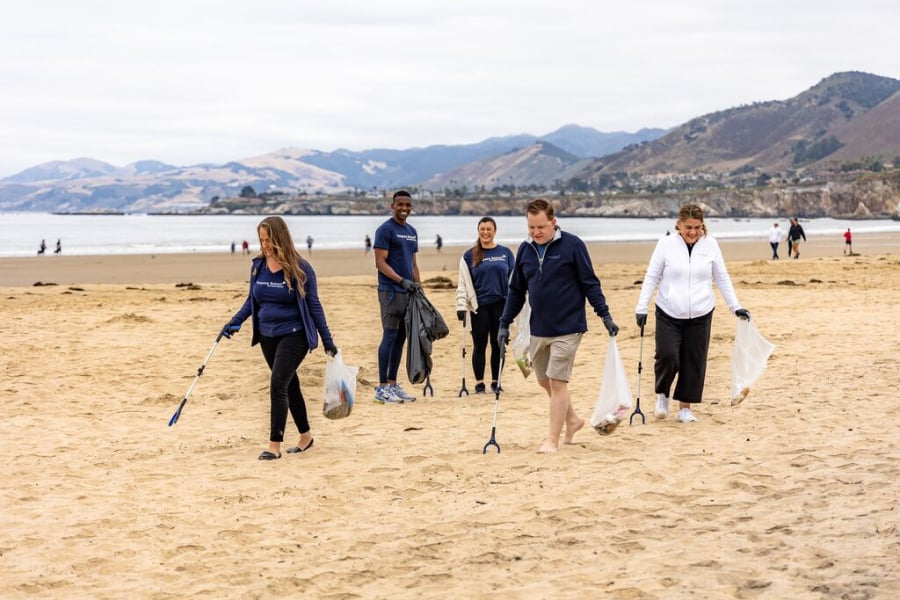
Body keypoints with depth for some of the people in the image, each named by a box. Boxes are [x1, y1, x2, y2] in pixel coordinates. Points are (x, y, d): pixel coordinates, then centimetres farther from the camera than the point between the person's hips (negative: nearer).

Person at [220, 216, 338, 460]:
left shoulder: (300, 268, -10)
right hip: (268, 337, 5)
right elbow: (252, 300, 14)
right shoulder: (258, 265, 3)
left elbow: (313, 306, -5)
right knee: (289, 385, 14)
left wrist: (327, 341, -4)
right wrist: (234, 322, 0)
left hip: (294, 335, -5)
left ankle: (275, 445, -12)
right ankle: (305, 436, 29)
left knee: (278, 385, -15)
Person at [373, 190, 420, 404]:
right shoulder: (385, 229, -8)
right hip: (390, 291, -8)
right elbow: (380, 262, -13)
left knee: (401, 337, 9)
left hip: (408, 292, 8)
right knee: (390, 335, -9)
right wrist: (401, 280, -21)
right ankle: (382, 388, -6)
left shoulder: (412, 232, 17)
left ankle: (393, 384, 15)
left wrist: (418, 288, 15)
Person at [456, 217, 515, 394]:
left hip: (501, 306, 1)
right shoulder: (469, 256, 4)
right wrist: (461, 306, -7)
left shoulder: (506, 253, 7)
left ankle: (496, 381, 14)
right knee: (480, 346, 3)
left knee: (498, 346, 5)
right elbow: (463, 283, 2)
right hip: (479, 307, -1)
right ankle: (479, 382, 11)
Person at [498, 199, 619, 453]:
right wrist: (504, 324, 10)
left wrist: (605, 316, -9)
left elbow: (590, 283, -5)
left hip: (567, 328, -6)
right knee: (544, 381, 14)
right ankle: (572, 419, 36)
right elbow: (516, 290, 13)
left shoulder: (572, 245, -9)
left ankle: (553, 440, 3)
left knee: (557, 382, -6)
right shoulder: (525, 249, 6)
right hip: (538, 329, 6)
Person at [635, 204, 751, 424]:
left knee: (694, 363, 3)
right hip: (668, 315, -2)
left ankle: (685, 407, 17)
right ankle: (662, 394, 14)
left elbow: (722, 278, 11)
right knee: (667, 356, -14)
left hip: (700, 315, 2)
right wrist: (642, 307, -6)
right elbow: (651, 277, 1)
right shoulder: (666, 244, -3)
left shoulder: (710, 245, 3)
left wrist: (735, 306, 7)